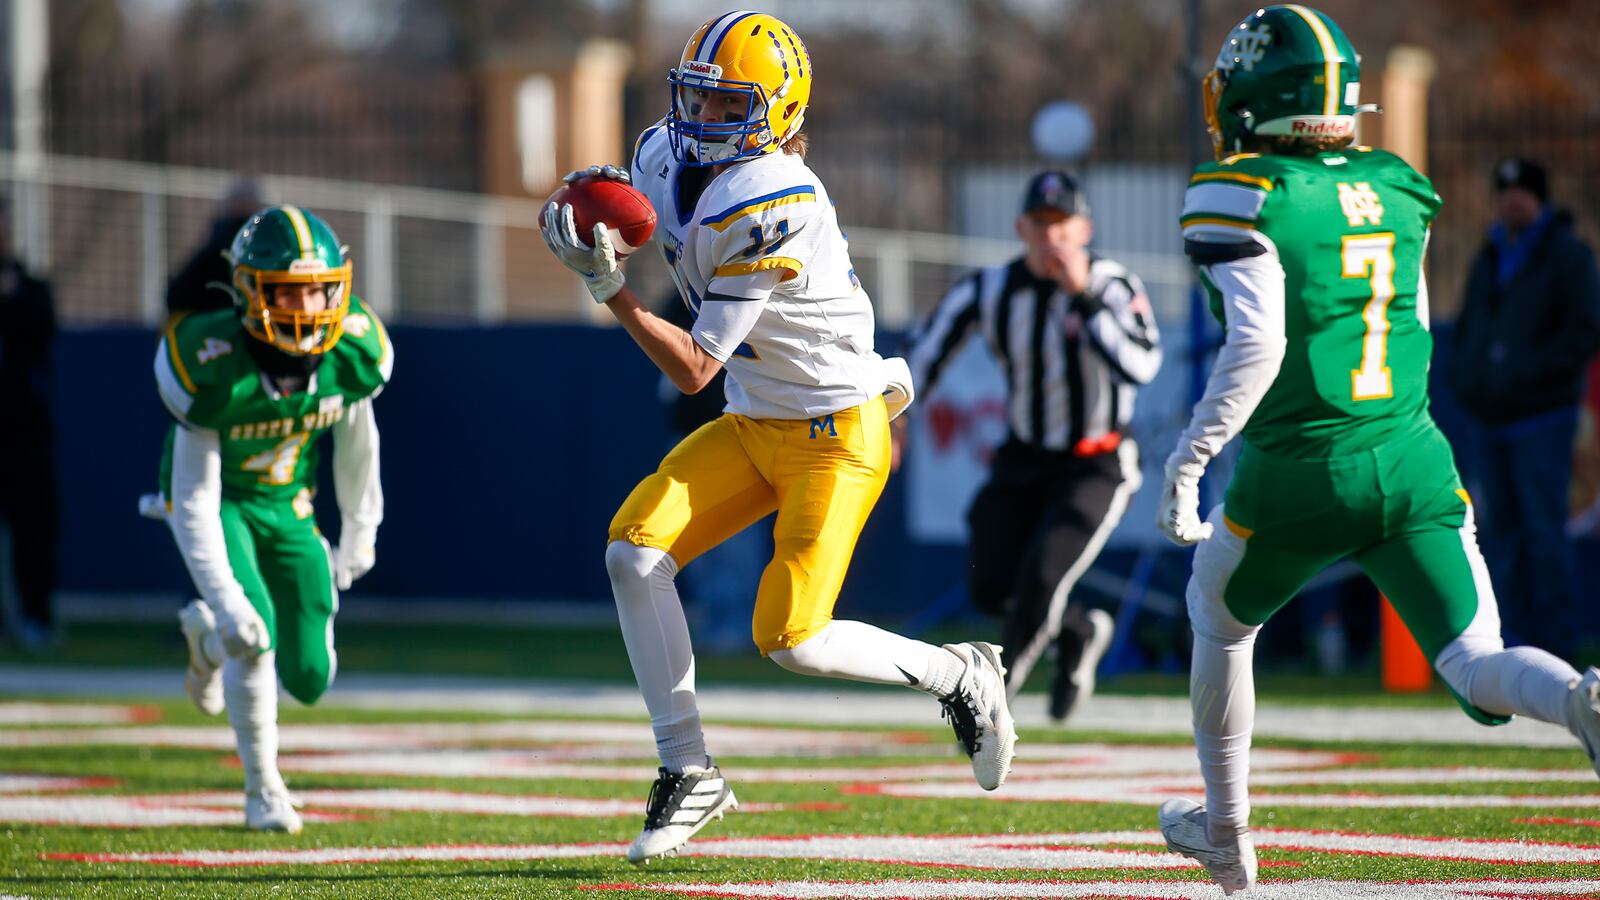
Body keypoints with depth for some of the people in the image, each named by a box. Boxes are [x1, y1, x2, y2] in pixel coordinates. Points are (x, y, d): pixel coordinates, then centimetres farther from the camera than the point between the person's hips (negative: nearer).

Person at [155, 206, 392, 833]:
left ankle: (205, 635, 35)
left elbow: (356, 443, 1)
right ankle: (262, 790, -3)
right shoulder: (214, 368, -33)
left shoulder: (352, 352, -21)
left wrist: (359, 534, 14)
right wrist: (224, 598, -33)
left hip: (287, 504, 4)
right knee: (254, 629, -25)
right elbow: (195, 496, -28)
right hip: (219, 502, -4)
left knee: (308, 679, 1)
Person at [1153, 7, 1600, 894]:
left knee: (1219, 621, 25)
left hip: (1297, 479, -4)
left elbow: (1256, 345, -20)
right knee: (1475, 662, -1)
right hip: (1414, 460, 4)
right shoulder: (1397, 191, 10)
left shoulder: (1241, 199, -10)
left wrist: (1188, 461, -15)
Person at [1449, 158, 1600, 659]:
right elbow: (1467, 328, 26)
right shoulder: (1490, 259, 17)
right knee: (1502, 527, 7)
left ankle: (1554, 638, -7)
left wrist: (1525, 373, -18)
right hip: (1493, 420, 7)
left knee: (1543, 528, -9)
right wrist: (1464, 374, 7)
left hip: (1542, 417, -7)